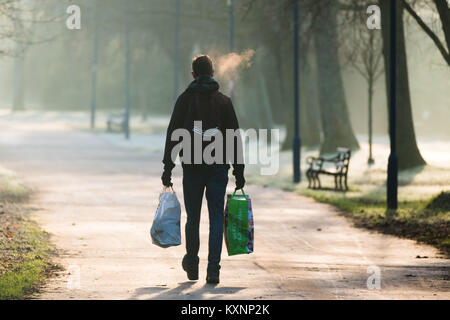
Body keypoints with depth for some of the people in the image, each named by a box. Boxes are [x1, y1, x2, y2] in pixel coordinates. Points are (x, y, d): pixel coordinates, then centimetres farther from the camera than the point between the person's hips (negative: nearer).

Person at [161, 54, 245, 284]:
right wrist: (239, 171, 7)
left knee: (193, 217, 12)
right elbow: (235, 137, 3)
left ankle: (192, 265, 24)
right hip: (219, 166, 0)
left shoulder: (185, 99, 1)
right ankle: (213, 269, -7)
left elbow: (173, 135, -3)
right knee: (216, 217, 1)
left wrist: (168, 168, -2)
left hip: (192, 166, 0)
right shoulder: (224, 101, 4)